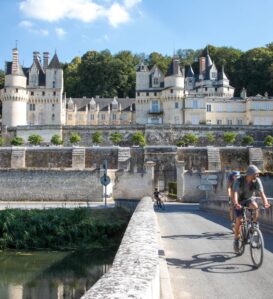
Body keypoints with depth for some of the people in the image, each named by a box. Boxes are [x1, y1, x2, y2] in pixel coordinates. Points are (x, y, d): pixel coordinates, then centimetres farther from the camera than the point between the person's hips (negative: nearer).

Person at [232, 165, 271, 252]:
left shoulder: (257, 181, -19)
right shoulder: (239, 181, -27)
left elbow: (261, 192, -29)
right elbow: (234, 193, -38)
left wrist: (265, 202, -49)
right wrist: (235, 204, -57)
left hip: (249, 199, 2)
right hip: (240, 201, -2)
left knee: (255, 206, -33)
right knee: (239, 220, -13)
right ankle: (236, 239, 6)